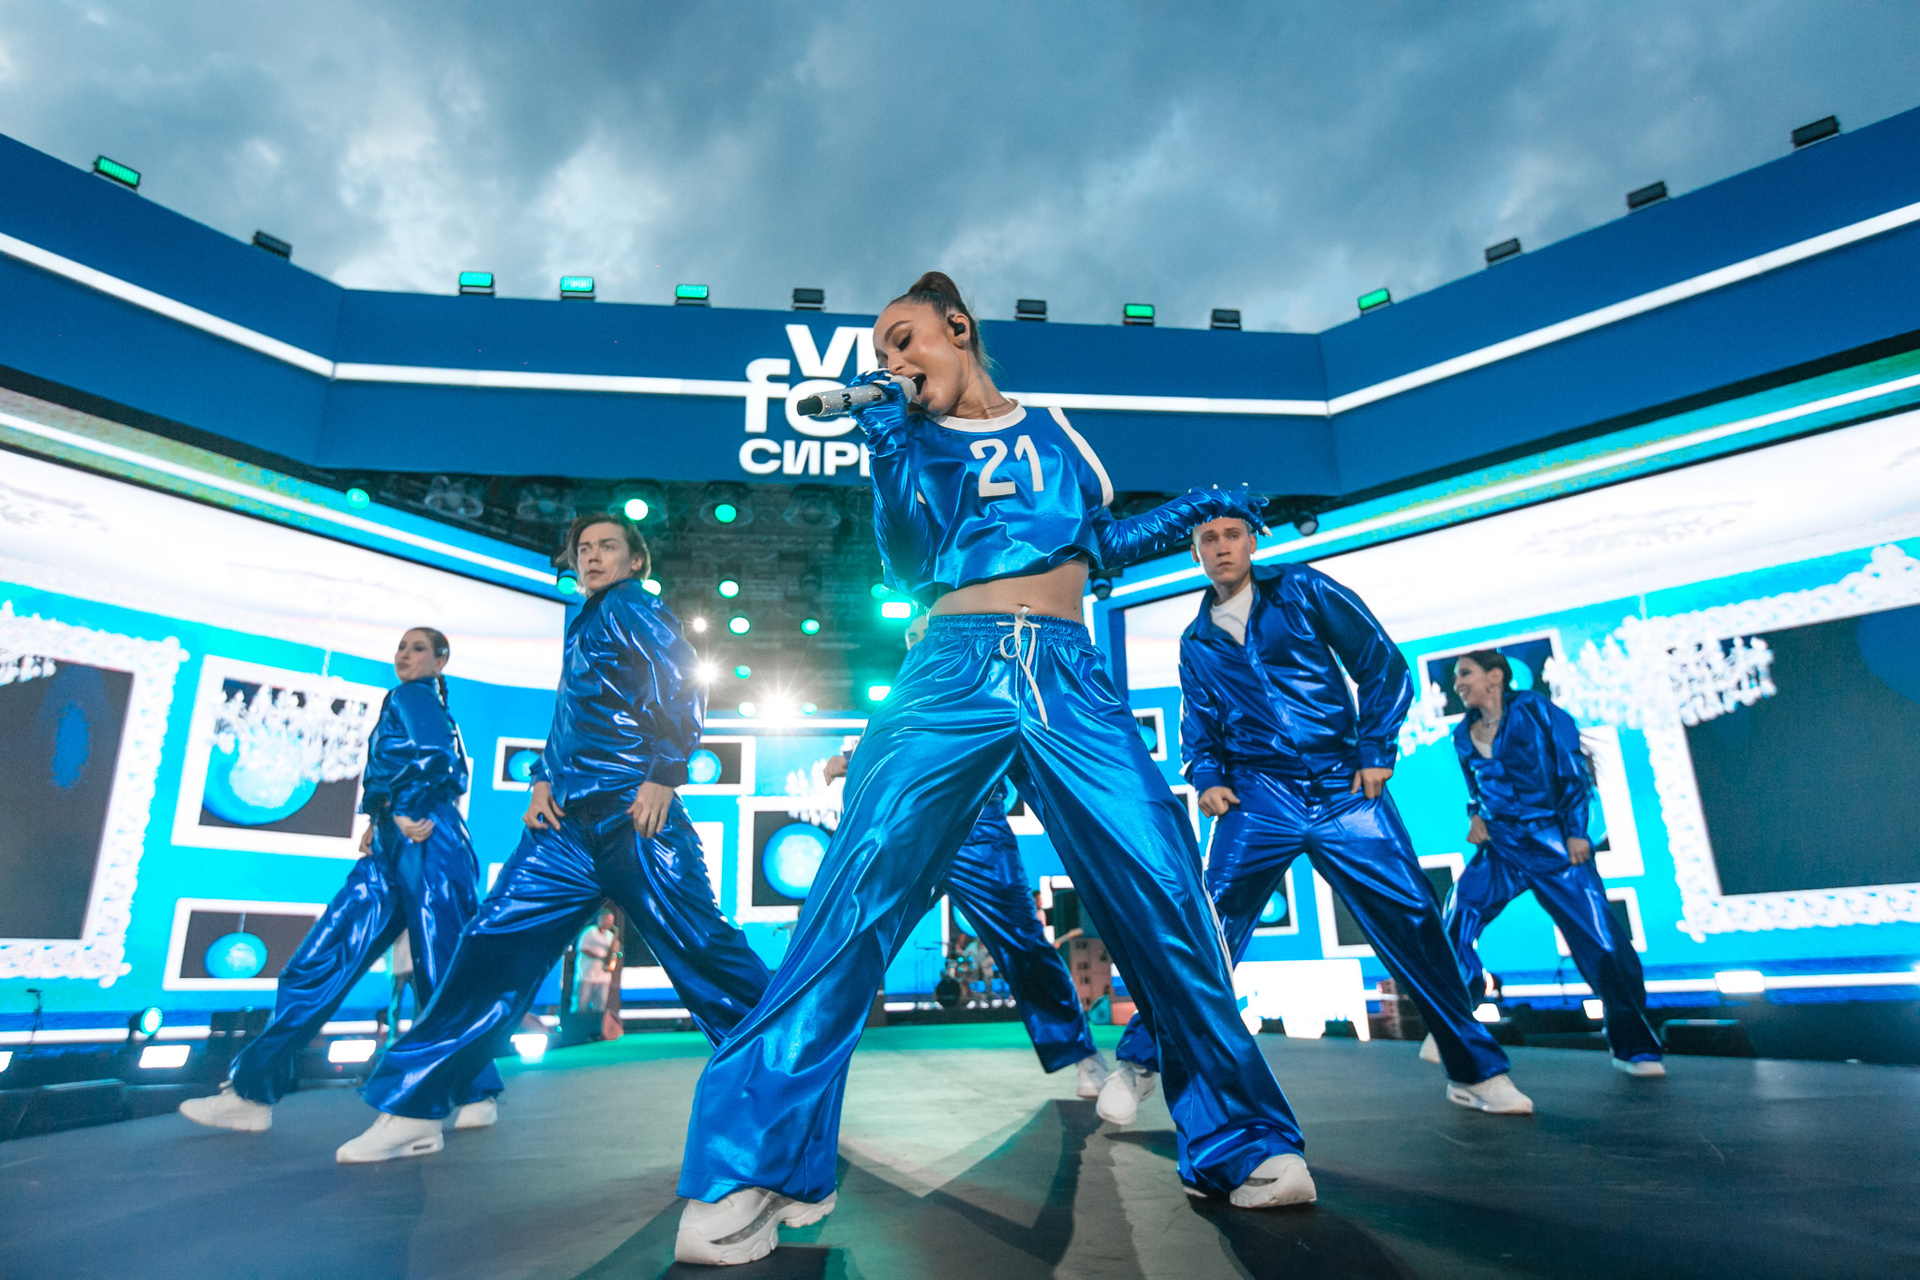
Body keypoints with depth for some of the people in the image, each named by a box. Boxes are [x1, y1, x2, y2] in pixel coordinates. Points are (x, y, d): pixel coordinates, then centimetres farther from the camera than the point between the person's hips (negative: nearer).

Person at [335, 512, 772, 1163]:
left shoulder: (630, 607, 0)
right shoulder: (584, 625, 25)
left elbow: (683, 687, -13)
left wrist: (663, 777, -19)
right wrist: (543, 779, 13)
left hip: (633, 816, -8)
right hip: (570, 821, 8)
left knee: (699, 946, -5)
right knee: (496, 942, 1)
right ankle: (414, 1109, 9)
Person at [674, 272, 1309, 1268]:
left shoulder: (1051, 429, 23)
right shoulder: (916, 441, 18)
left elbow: (1099, 542, 28)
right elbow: (910, 570, 3)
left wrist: (1197, 511, 21)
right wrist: (888, 447, -5)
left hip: (1069, 680, 2)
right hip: (954, 672, -1)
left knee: (1163, 894, -8)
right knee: (859, 895, -17)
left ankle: (1241, 1143, 10)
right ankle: (749, 1173, -10)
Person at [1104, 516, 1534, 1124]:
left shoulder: (1301, 589, 4)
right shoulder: (1196, 642, 12)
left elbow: (1383, 663, 3)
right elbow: (1199, 726, 19)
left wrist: (1377, 751, -4)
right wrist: (1206, 778, 0)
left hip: (1344, 787, 0)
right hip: (1258, 795, 1)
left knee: (1414, 921, 0)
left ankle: (1475, 1071, 19)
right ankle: (1138, 1062, 2)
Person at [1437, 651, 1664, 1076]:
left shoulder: (1532, 709, -5)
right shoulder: (1464, 735, 8)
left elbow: (1573, 769, -6)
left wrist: (1576, 831, -10)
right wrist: (1475, 816, 2)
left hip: (1555, 843, -4)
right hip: (1501, 847, 4)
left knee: (1601, 937, -6)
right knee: (1457, 917, -13)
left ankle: (1634, 1048, 13)